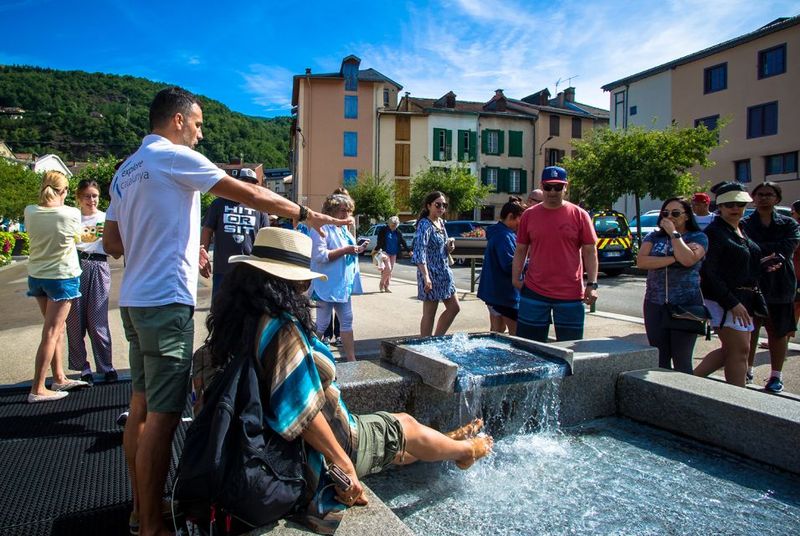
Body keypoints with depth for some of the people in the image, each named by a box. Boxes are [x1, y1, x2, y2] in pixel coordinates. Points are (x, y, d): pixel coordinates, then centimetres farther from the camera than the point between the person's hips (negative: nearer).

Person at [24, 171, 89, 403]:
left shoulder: (30, 212, -4)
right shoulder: (71, 214, -14)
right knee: (51, 332, -1)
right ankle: (37, 389, 3)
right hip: (62, 277, -5)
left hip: (36, 277, 5)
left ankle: (59, 379, 23)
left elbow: (36, 233, 11)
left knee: (58, 328, 16)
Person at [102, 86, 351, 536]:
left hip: (134, 300, 10)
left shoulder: (126, 171, 17)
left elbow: (112, 243, 17)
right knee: (163, 416, -4)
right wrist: (305, 214, -3)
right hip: (166, 301, -10)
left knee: (142, 406, 15)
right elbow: (248, 194, -11)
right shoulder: (174, 156, -8)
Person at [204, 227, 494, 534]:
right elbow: (302, 412, -33)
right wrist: (344, 466, -22)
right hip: (315, 458, -8)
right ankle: (465, 451, 45)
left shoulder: (240, 320, -3)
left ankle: (449, 445, 50)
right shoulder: (282, 328, -32)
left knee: (404, 423, 24)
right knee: (408, 428, 16)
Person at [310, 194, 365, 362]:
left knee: (347, 321, 11)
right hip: (327, 285, -9)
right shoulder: (322, 229, -13)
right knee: (322, 323, 1)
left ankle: (351, 359, 18)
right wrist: (345, 250, -24)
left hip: (343, 284, 9)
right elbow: (320, 255, -24)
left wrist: (357, 250, 6)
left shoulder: (343, 229, 15)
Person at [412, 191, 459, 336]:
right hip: (431, 273, -9)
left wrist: (449, 248, 0)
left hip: (444, 272, 9)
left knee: (454, 308, 14)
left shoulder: (441, 222, 11)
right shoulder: (425, 225, -15)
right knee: (429, 314, 0)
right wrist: (426, 277, -32)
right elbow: (419, 253, -24)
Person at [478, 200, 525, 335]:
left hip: (494, 292, 11)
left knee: (497, 331, 17)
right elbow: (510, 266, -26)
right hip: (505, 293, -11)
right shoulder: (504, 236, -20)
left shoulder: (497, 233, 13)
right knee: (516, 333, -3)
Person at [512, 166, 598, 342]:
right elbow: (520, 250, 9)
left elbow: (590, 252, 1)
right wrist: (515, 278, 0)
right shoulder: (529, 215, 5)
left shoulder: (579, 215, 0)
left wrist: (592, 285, -5)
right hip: (534, 293, 1)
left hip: (570, 294, -1)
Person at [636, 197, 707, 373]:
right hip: (654, 304, 3)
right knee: (659, 360, 7)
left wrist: (674, 233, -9)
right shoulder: (653, 237, 11)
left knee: (682, 361, 2)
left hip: (686, 305, -3)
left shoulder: (698, 237, 3)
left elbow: (688, 260, -18)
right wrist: (674, 259, -12)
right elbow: (641, 261, -6)